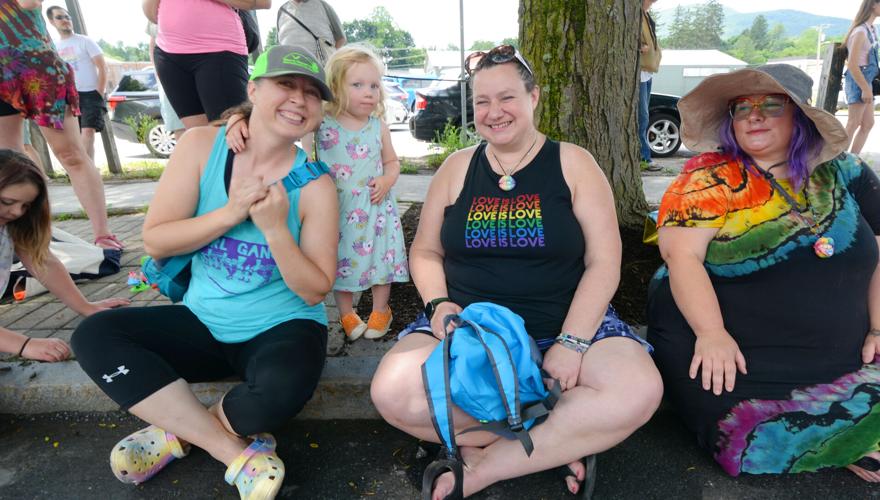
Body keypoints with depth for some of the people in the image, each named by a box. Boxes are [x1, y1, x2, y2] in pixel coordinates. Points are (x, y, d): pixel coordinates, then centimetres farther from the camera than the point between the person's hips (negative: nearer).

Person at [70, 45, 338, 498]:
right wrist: (230, 213, -20)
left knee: (284, 388, -34)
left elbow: (314, 291, -12)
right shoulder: (201, 145, -4)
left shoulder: (314, 183, -11)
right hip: (202, 324, 4)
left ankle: (177, 430, 0)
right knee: (93, 336, -15)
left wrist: (275, 228, -26)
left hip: (281, 329, -3)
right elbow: (154, 241, -6)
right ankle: (238, 453, -16)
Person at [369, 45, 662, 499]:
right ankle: (559, 443, -10)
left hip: (565, 325, -1)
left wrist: (572, 342, -15)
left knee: (638, 391, -29)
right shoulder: (457, 168, 8)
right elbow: (425, 251, 12)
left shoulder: (572, 164, 2)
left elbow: (603, 262, -3)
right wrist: (439, 303, -9)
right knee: (392, 391, -26)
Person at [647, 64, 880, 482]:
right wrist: (711, 333, -23)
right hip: (736, 354, -3)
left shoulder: (845, 175, 9)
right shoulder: (710, 177, -3)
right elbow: (681, 254, -14)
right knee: (756, 441, -20)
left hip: (844, 361, 4)